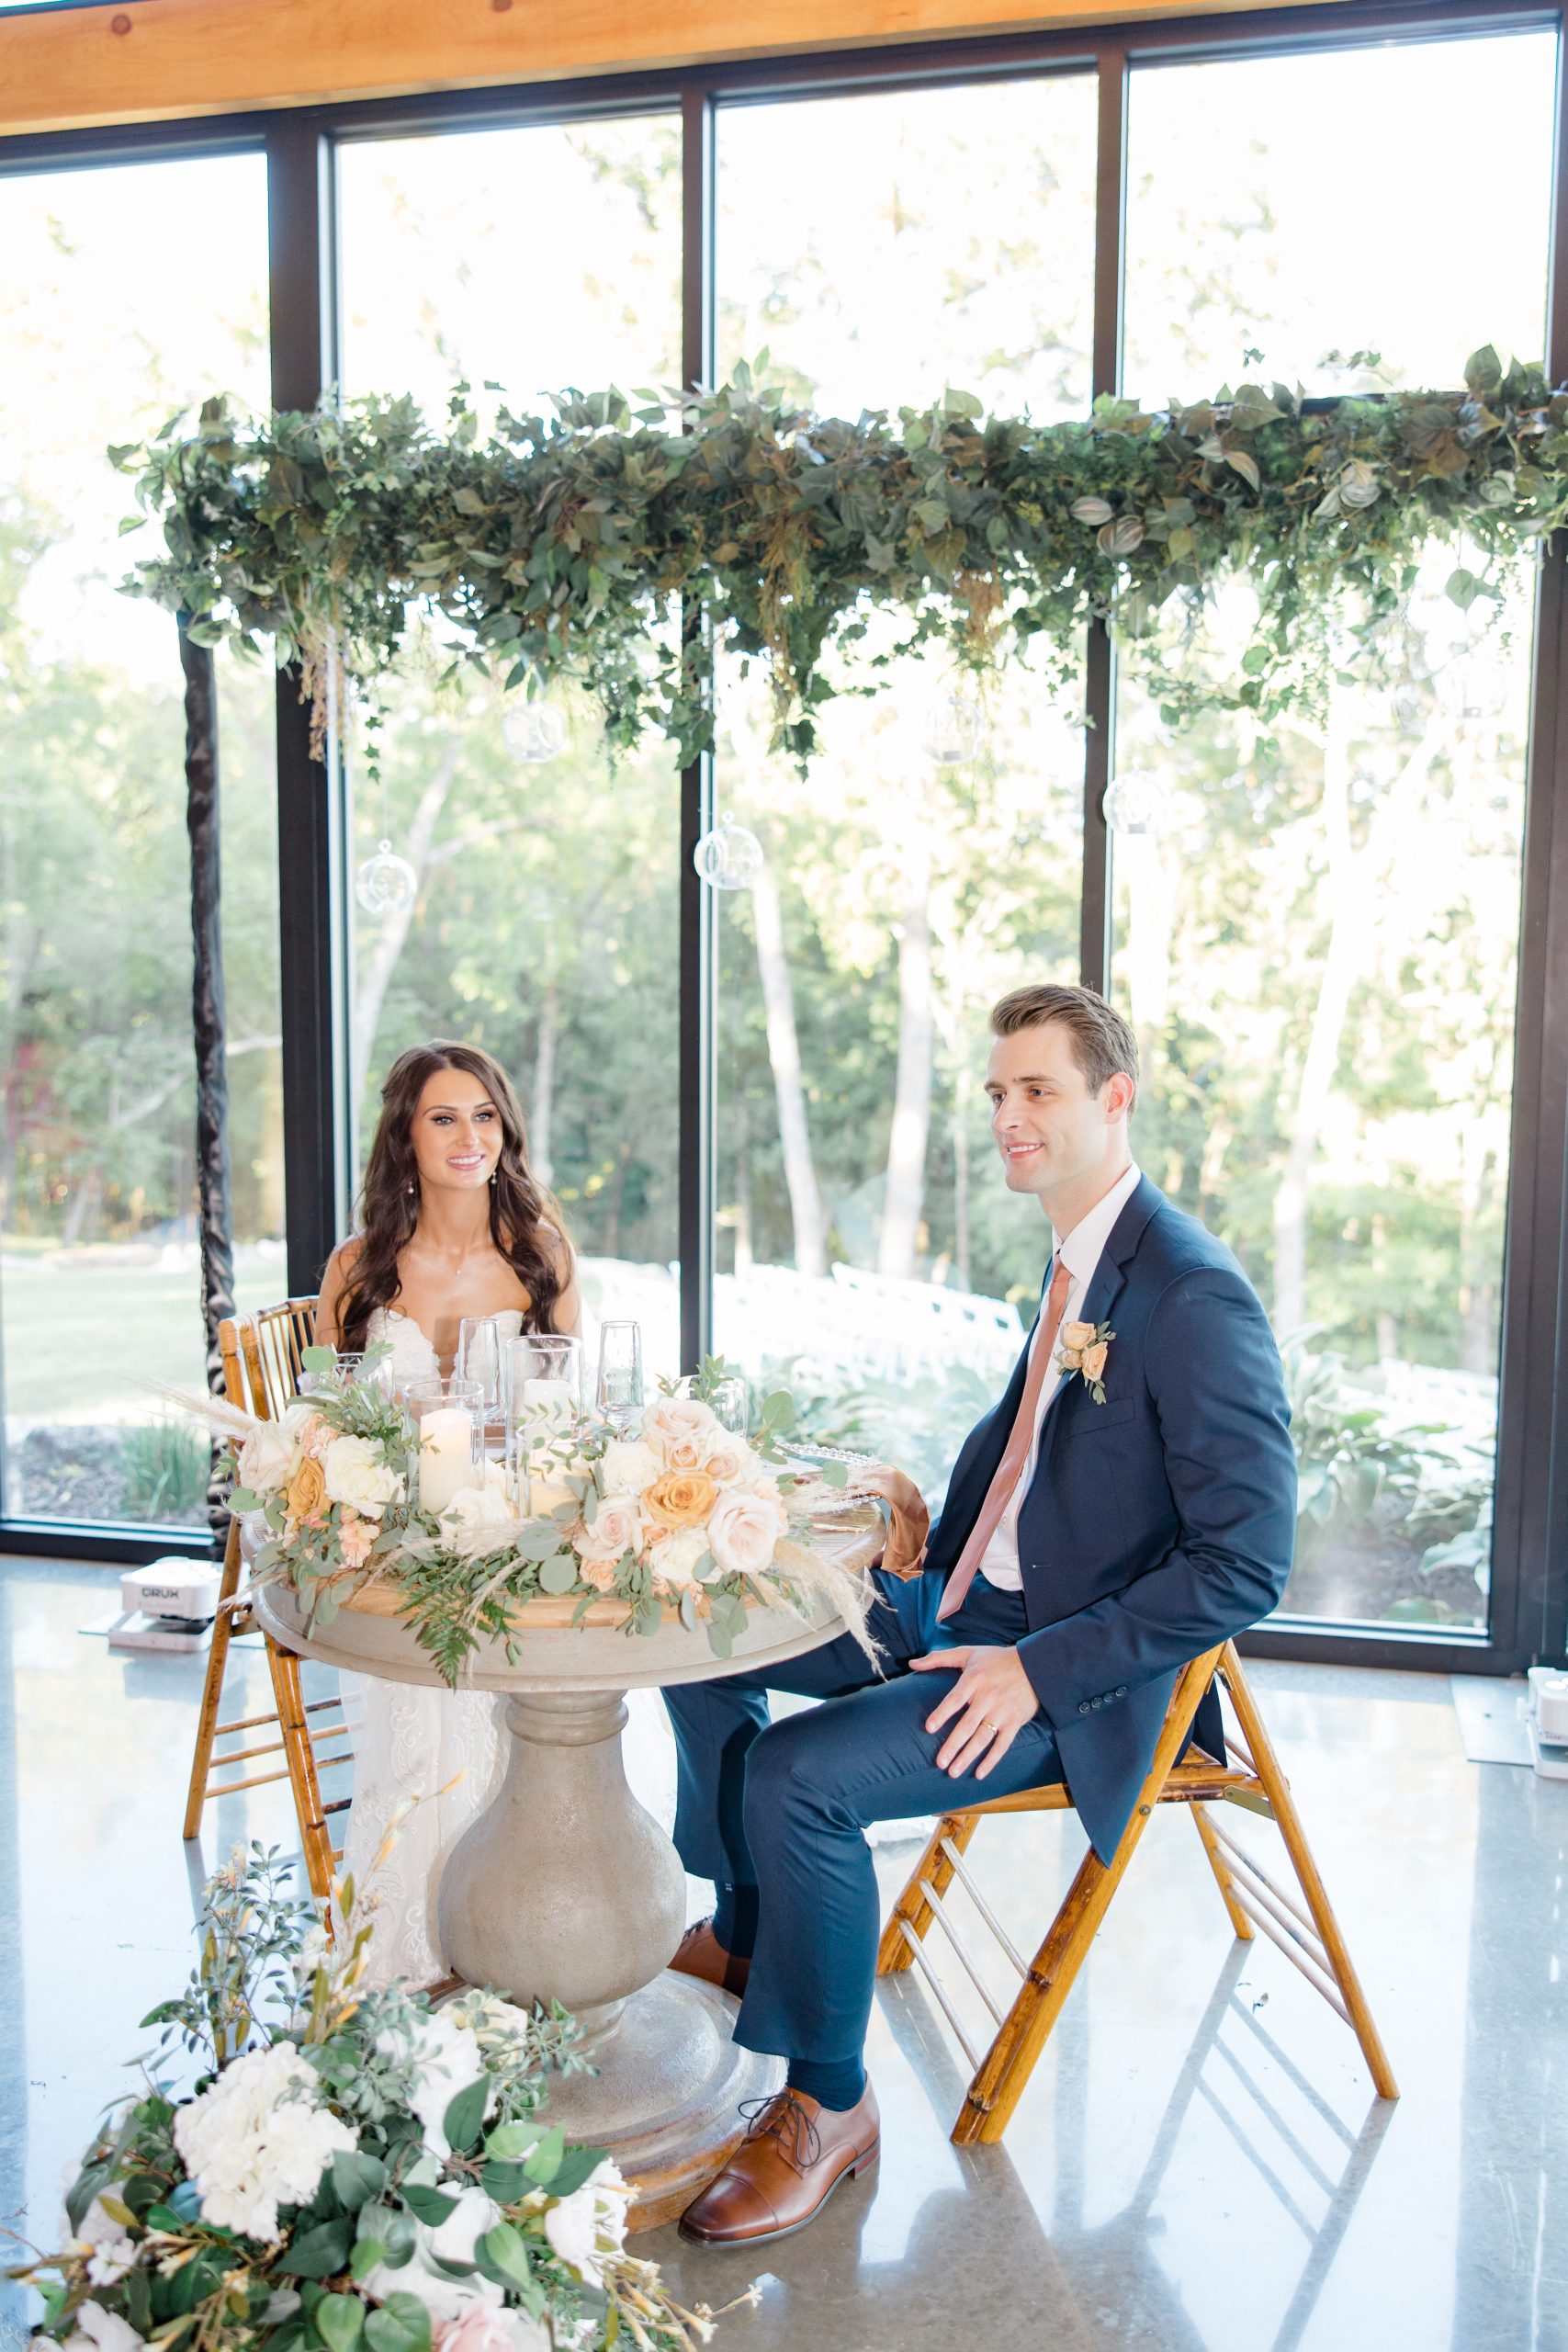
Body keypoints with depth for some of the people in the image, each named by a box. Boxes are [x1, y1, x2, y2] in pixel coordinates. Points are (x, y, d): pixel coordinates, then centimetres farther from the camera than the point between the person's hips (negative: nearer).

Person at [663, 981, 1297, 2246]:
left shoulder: (1194, 1294, -23)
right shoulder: (1075, 1253, 5)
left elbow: (1245, 1562, -24)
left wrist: (1042, 1669, -24)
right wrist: (927, 1513, 4)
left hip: (1070, 1671, -10)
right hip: (964, 1601, 10)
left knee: (797, 1776, -25)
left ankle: (826, 2105, 0)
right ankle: (747, 1930, 30)